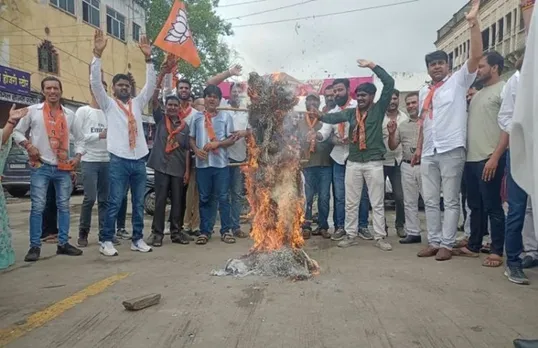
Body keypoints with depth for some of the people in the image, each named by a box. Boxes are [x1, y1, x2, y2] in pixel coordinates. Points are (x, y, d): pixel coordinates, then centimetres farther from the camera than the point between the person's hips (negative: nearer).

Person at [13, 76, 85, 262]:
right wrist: (28, 145, -10)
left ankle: (63, 243, 15)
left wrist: (78, 156, 2)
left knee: (64, 206, 6)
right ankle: (34, 246, 3)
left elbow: (79, 138, 16)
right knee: (38, 207, -4)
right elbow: (17, 132, 8)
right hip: (41, 167, -3)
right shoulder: (32, 110, 3)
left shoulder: (69, 114, 10)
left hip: (64, 168, 3)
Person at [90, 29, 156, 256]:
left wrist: (148, 59, -1)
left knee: (139, 203, 9)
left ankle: (137, 239, 18)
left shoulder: (137, 103, 17)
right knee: (114, 203, -1)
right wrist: (98, 54, -15)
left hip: (139, 160, 4)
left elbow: (151, 84, 9)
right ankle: (107, 241, 8)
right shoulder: (108, 104, 7)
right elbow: (95, 82, -6)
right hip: (119, 160, -4)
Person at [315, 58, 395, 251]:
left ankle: (380, 237, 13)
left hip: (374, 162, -3)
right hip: (353, 162, 3)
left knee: (377, 202, 4)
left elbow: (389, 83, -7)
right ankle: (351, 236, 19)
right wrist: (319, 116, -24)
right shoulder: (351, 112, 9)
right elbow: (334, 117, -6)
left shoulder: (379, 109, 1)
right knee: (351, 202, 8)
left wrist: (372, 65, -9)